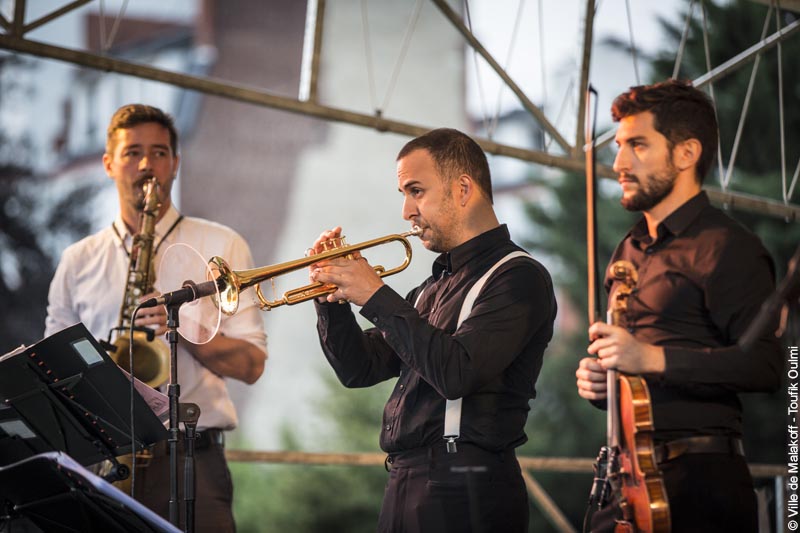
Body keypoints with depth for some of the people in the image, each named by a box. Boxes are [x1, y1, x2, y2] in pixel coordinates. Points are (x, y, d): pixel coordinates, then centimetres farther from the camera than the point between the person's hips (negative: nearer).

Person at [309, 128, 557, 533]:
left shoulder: (518, 278, -9)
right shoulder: (432, 288, 19)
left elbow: (457, 373, -22)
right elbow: (359, 369, 18)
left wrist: (376, 297, -16)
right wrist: (332, 295, 2)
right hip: (404, 482, 8)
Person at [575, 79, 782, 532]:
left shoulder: (726, 248, -7)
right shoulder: (629, 253, 19)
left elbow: (766, 365, -18)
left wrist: (653, 358, -22)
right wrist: (596, 378, 8)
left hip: (698, 480, -7)